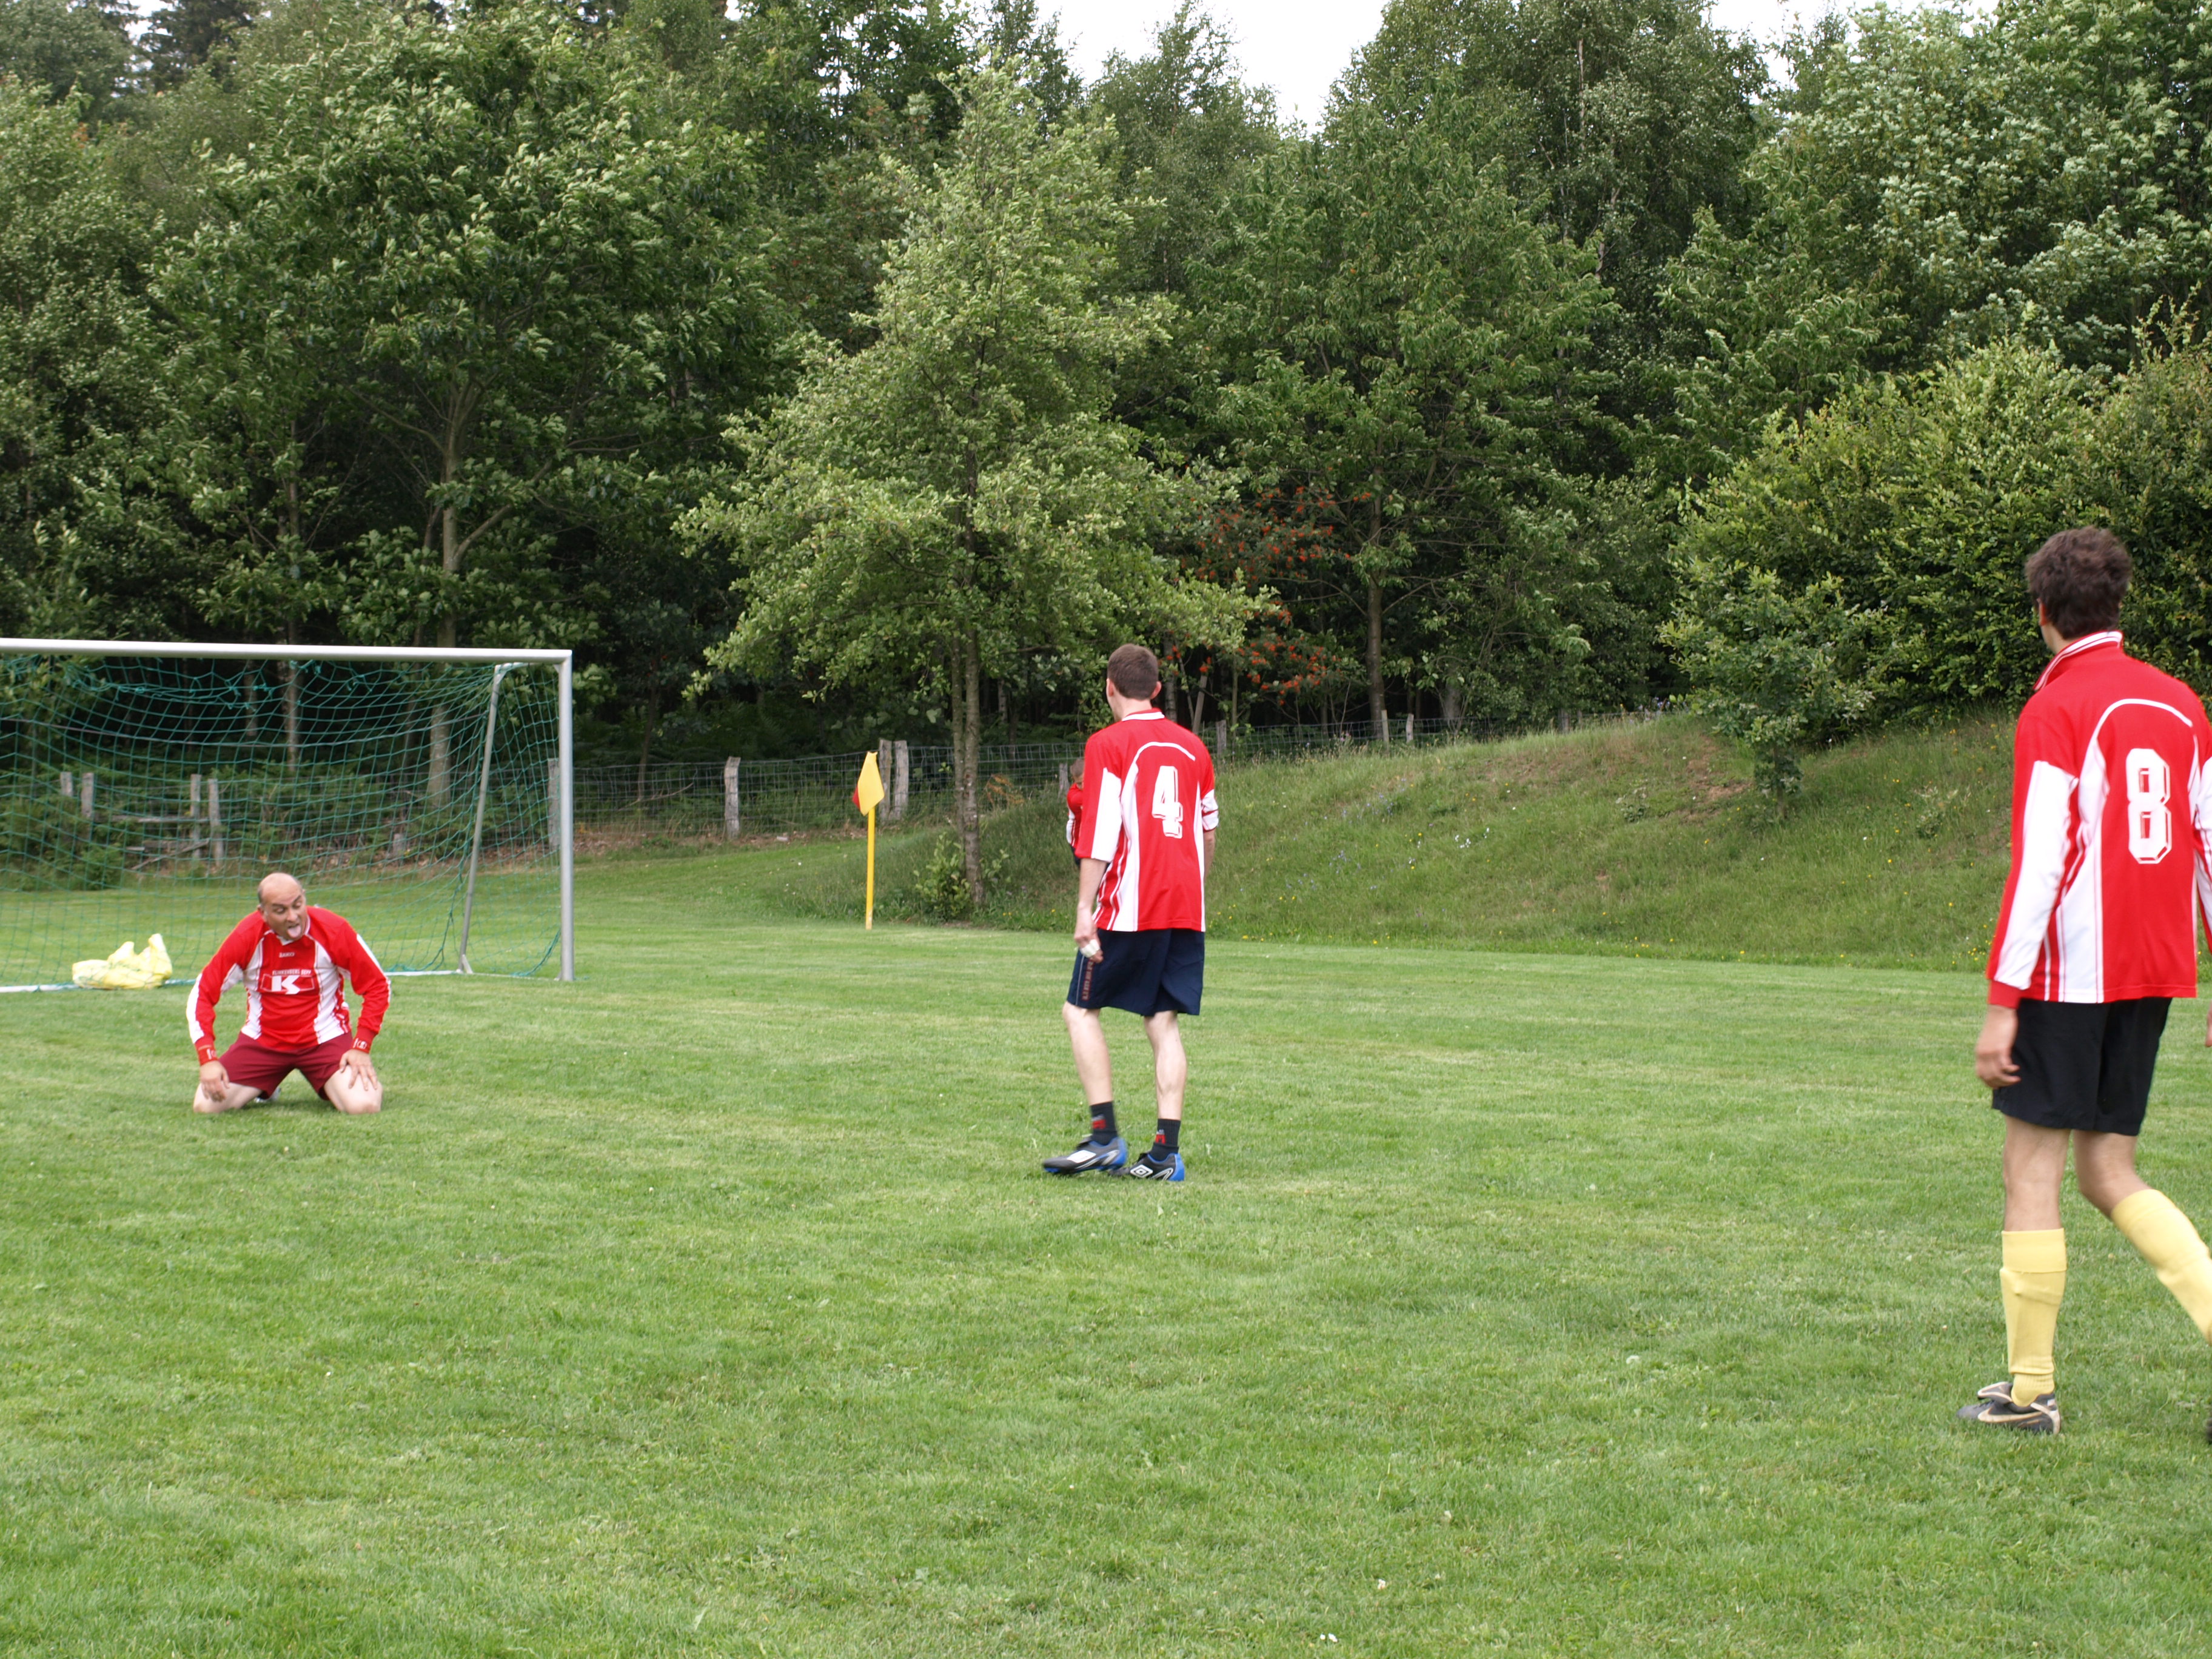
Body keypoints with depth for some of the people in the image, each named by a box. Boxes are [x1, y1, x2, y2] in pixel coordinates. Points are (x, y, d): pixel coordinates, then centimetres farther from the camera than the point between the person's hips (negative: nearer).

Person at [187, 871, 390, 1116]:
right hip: (262, 1040, 2)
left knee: (363, 1105, -26)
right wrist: (207, 1060, -19)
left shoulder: (333, 931, -17)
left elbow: (378, 987, -7)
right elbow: (202, 995, -9)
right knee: (206, 1106, -13)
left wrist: (361, 1048, -15)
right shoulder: (247, 937, -14)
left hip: (324, 1039, -2)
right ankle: (264, 1087, 21)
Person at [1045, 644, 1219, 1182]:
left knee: (1082, 1009, 5)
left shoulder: (1109, 745, -4)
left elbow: (1100, 833, -12)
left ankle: (1105, 1136, -4)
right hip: (1186, 910, 5)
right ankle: (1166, 1151, 0)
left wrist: (1085, 907, -13)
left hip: (1130, 908, -5)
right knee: (1164, 1022, 6)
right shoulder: (1192, 747, 13)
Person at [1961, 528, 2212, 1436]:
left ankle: (2030, 1389, 7)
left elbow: (2040, 865, -15)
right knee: (2108, 1173, 14)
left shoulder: (2056, 712, -10)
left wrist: (2001, 1003, -14)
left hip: (2071, 973, -7)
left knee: (2032, 1169, 3)